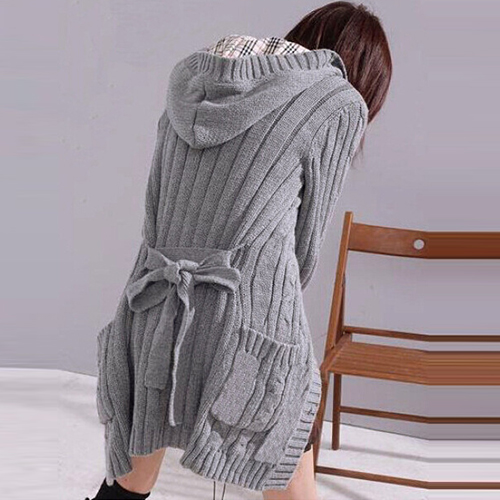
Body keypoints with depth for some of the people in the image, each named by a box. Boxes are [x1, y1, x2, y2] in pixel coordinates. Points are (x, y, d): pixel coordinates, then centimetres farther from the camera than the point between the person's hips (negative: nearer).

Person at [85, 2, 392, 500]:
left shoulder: (188, 91, 16)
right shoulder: (340, 103, 2)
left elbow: (156, 217, 16)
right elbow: (305, 242, 7)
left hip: (149, 323, 5)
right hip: (246, 338, -4)